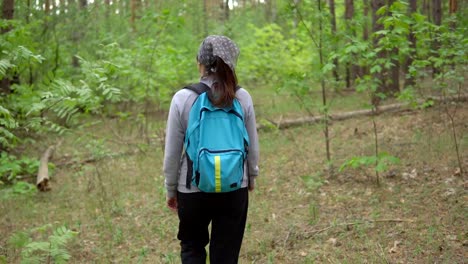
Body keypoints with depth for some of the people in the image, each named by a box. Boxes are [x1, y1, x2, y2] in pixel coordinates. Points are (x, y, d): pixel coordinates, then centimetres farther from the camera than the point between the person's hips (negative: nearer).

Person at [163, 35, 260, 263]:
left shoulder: (183, 98, -10)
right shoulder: (242, 97, -5)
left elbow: (172, 153, -4)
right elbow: (253, 146, 4)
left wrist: (170, 189, 9)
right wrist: (251, 176, 22)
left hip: (193, 189, -1)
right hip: (235, 188, 1)